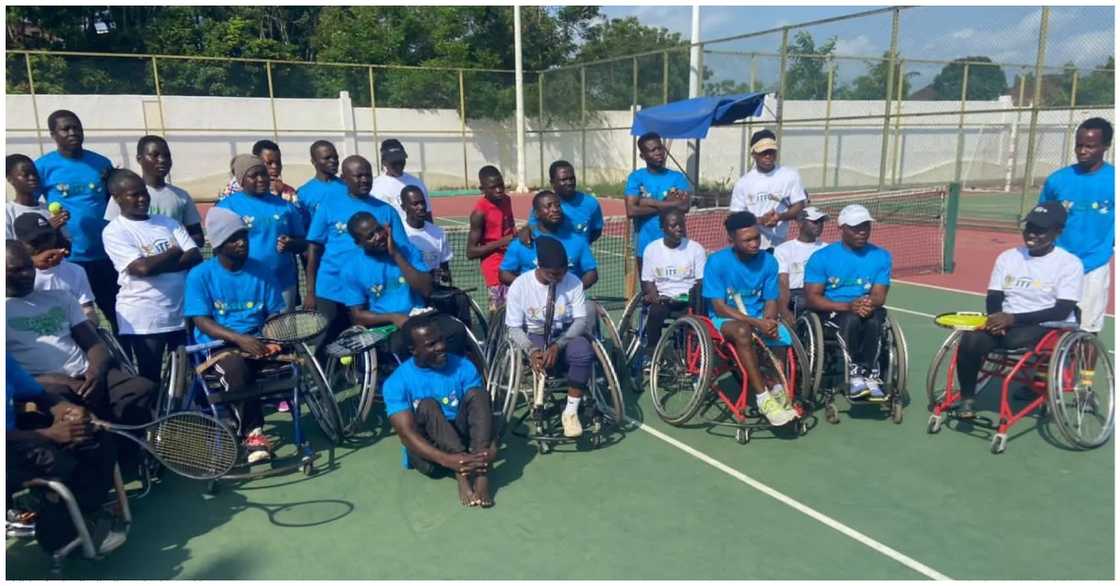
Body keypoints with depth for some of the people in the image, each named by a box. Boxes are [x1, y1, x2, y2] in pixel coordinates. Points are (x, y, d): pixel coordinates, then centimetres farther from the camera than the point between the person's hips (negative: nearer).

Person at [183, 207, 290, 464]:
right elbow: (203, 323, -9)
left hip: (257, 342, 3)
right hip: (218, 344, -3)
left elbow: (276, 315, 7)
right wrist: (240, 339, -26)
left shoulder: (262, 272, 7)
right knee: (236, 367, -37)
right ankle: (253, 432, -19)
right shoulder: (200, 275, -2)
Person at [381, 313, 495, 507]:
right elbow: (407, 434, -23)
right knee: (427, 405, -29)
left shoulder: (463, 366, -5)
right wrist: (447, 459, -38)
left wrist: (490, 446, -31)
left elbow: (482, 408, -10)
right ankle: (462, 475, -41)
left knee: (476, 393, -23)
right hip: (427, 452, -2)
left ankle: (481, 474, -40)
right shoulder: (397, 382, -13)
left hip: (462, 439, 3)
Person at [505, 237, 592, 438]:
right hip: (535, 337, -1)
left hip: (567, 335, 1)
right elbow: (514, 328, -8)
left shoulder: (573, 282, -8)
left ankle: (571, 412, -19)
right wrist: (531, 349, -28)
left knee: (583, 351, -34)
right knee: (540, 359, -37)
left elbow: (581, 320, -10)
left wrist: (557, 346, -26)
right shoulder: (520, 285, -11)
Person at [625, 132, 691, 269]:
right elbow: (631, 211, -14)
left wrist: (649, 202, -13)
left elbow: (684, 205, -15)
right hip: (645, 246, 0)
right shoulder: (636, 177, 0)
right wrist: (667, 204, -10)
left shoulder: (677, 177, 3)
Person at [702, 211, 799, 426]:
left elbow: (771, 301, 2)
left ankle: (778, 389, 6)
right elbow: (719, 307, -15)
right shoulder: (717, 261, -14)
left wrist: (768, 322, -21)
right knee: (743, 331, -37)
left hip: (760, 318, 4)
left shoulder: (768, 261, -2)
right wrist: (756, 323, -24)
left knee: (785, 338, -22)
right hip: (726, 318, -4)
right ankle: (763, 398, -31)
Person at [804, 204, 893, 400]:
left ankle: (868, 375, -27)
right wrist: (848, 306, -23)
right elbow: (812, 298, -9)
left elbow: (879, 296, 1)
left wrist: (869, 303, -26)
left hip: (867, 310, 2)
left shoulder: (881, 256, 8)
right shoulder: (821, 257, -2)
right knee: (851, 319, -36)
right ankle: (854, 374, -28)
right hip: (831, 312, -2)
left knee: (874, 319, -33)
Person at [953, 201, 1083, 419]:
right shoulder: (1008, 257, 10)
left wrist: (1013, 318, -23)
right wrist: (996, 318, -16)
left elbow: (1061, 311, -13)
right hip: (1006, 324, 4)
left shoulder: (1070, 263, -4)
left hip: (1050, 329, -3)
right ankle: (966, 399, -13)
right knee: (971, 340, -28)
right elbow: (994, 298, 8)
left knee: (1015, 338, -37)